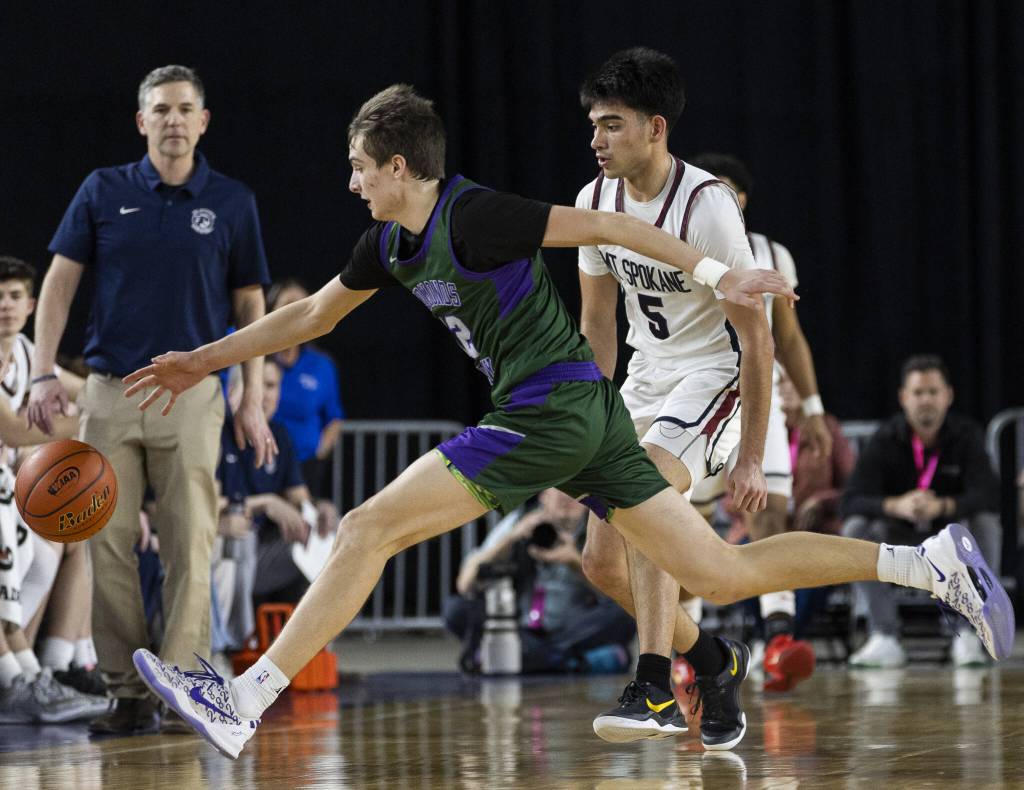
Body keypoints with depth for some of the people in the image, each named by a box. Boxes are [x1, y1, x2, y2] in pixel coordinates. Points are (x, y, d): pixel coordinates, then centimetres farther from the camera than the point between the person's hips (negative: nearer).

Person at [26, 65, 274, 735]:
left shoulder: (232, 202, 5)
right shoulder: (103, 191, 6)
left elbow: (249, 305, 9)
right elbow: (60, 280, 5)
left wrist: (253, 402, 2)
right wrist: (44, 373, -7)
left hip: (191, 393, -1)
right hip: (110, 391, 1)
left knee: (190, 547, -7)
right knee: (111, 547, -1)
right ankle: (127, 692, 5)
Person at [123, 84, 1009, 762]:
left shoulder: (472, 218, -13)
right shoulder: (391, 243, 14)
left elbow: (607, 226, -14)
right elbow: (312, 314, 26)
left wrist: (716, 274, -18)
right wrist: (205, 361, 25)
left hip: (553, 409, -9)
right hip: (585, 416, 9)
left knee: (368, 529, -11)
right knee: (724, 574, 7)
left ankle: (246, 701, -10)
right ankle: (933, 564, 6)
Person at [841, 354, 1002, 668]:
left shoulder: (966, 434, -11)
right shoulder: (885, 440, -11)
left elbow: (988, 496, -24)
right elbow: (850, 503, -21)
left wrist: (942, 506, -45)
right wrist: (896, 506, -42)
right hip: (899, 536, 1)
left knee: (985, 523, -31)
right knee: (855, 529, -28)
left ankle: (967, 636, -25)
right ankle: (885, 638, -27)